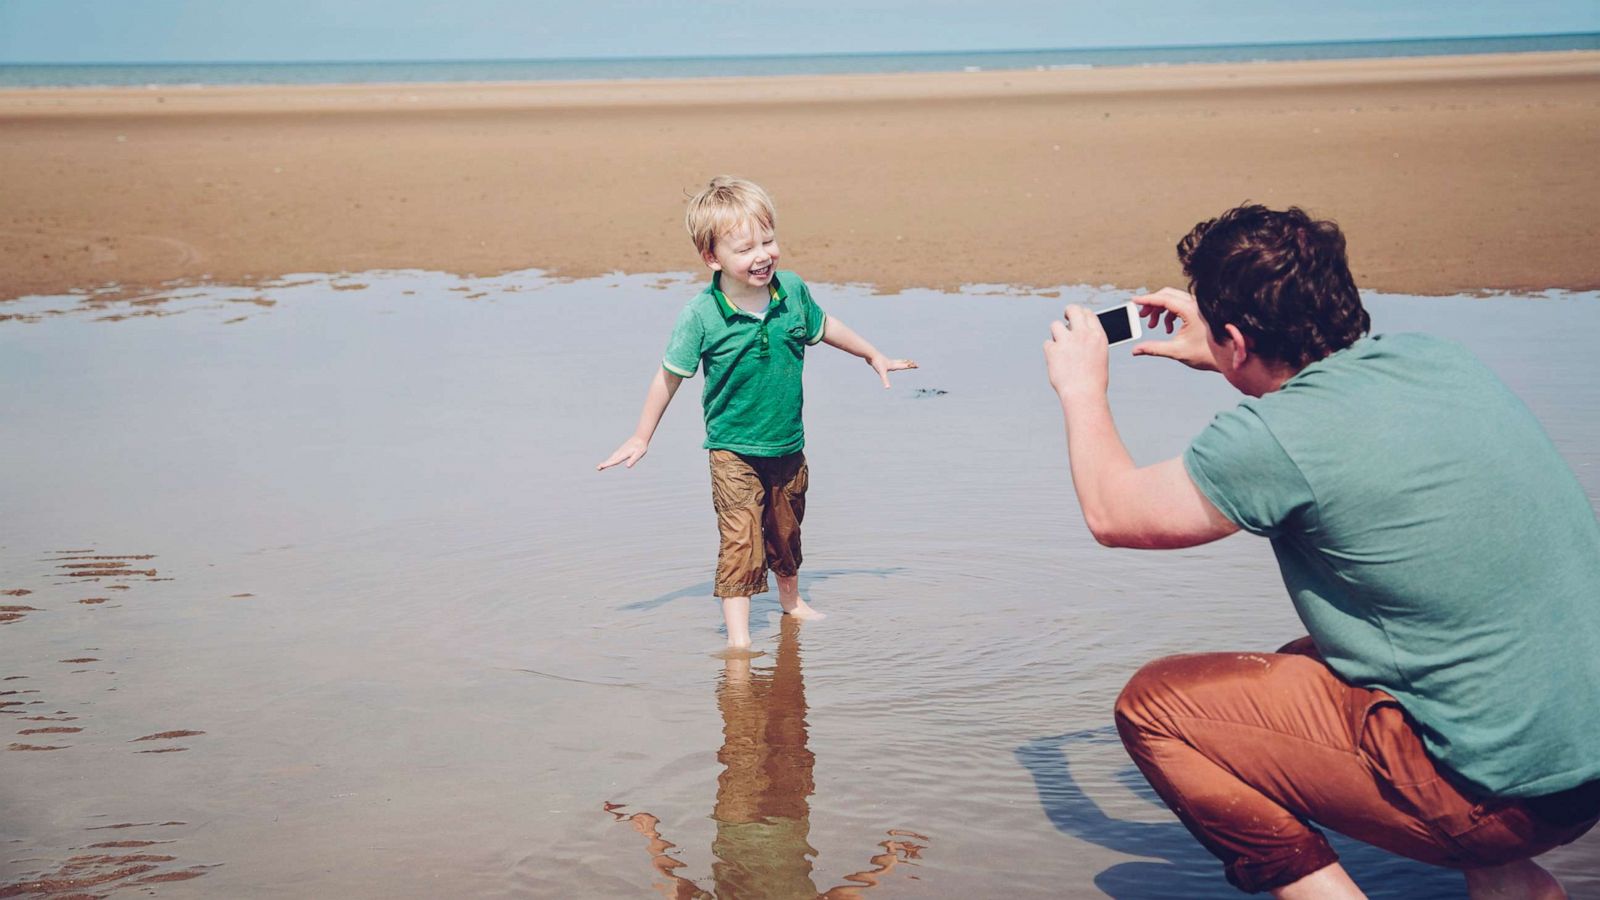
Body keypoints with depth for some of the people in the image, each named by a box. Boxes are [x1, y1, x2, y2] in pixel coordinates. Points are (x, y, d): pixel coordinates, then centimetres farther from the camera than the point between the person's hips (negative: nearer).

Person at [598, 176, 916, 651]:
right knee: (741, 540, -13)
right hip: (734, 452, -4)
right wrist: (641, 438, 0)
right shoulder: (701, 315, -18)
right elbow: (670, 374, -6)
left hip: (789, 446, 5)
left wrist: (874, 356, 25)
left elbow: (823, 326, 15)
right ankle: (737, 634, -7)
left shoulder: (792, 290, -7)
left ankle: (791, 600, 46)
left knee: (786, 532, 22)